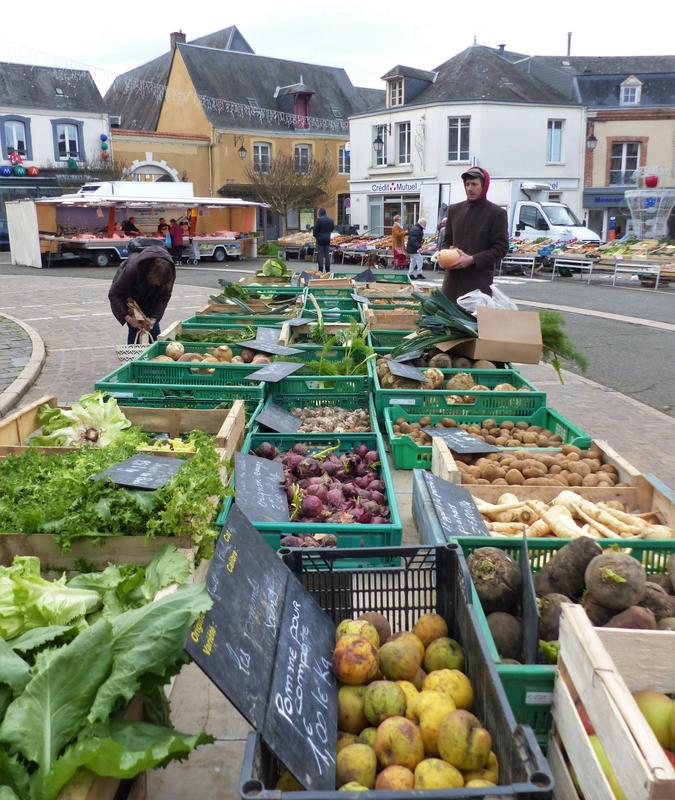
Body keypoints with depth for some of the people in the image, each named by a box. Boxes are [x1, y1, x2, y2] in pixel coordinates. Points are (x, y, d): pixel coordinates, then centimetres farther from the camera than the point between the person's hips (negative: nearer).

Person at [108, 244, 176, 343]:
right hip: (130, 296, -3)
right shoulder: (133, 268, -39)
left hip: (150, 300, 3)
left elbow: (164, 297, -17)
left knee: (154, 328, -5)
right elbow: (114, 294, -31)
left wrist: (154, 318, -29)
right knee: (134, 329, -12)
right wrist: (127, 317, -39)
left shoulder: (169, 272, -30)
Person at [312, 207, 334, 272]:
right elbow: (332, 228, 16)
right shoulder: (330, 220, 5)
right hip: (327, 239, 5)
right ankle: (327, 269, 13)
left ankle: (321, 269, -1)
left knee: (320, 255, -1)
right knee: (327, 254, 10)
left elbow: (315, 229, -12)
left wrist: (315, 235, 6)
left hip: (320, 239, -5)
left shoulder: (319, 219, -14)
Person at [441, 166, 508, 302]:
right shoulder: (454, 209, 14)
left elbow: (501, 248, -5)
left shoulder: (496, 213, -1)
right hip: (453, 277, 4)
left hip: (479, 280, -4)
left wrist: (472, 259, -16)